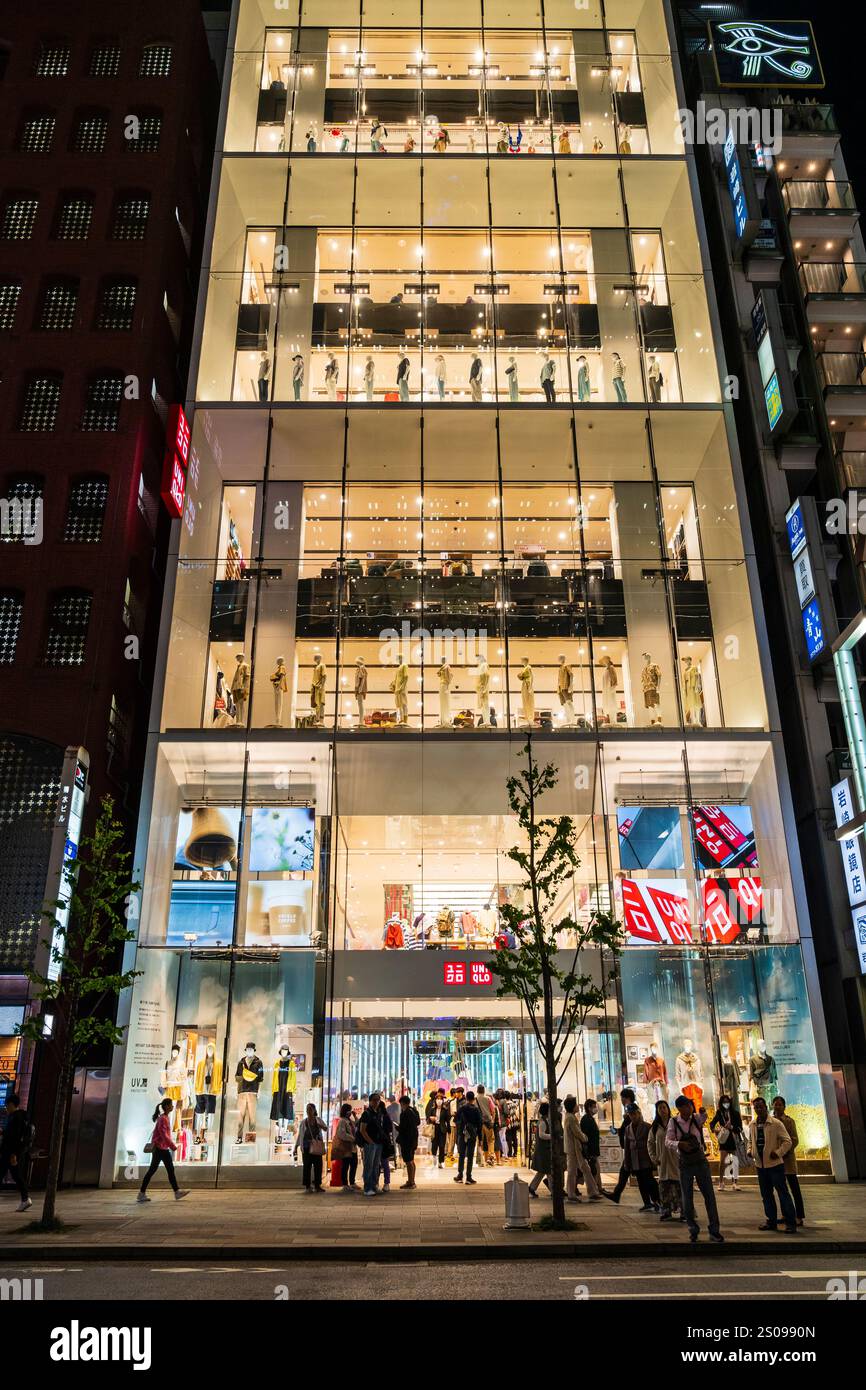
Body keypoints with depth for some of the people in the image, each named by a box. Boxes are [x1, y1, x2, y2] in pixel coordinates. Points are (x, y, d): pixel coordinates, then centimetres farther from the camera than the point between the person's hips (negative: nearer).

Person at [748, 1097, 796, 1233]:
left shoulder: (776, 1123, -10)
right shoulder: (752, 1125, 6)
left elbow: (787, 1141, -9)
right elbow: (750, 1140, 20)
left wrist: (778, 1152, -20)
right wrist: (750, 1151, 2)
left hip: (775, 1163, -6)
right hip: (760, 1164, 6)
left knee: (783, 1192, -3)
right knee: (766, 1194, 13)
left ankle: (791, 1223, 5)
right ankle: (771, 1221, 24)